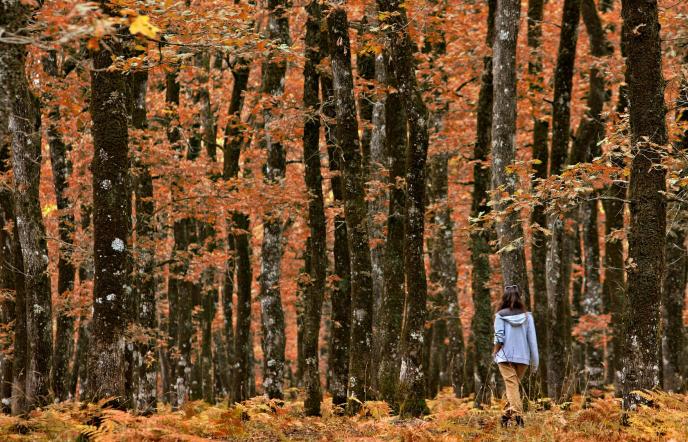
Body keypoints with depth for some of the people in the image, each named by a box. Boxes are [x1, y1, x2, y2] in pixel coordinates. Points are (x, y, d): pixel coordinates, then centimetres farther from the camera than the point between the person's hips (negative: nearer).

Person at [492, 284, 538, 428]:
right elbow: (532, 339, 2)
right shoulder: (527, 316, 2)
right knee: (514, 385, 15)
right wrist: (534, 360, 7)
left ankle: (518, 415, -23)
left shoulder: (501, 315, -4)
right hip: (522, 357, 3)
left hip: (506, 356, -3)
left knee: (511, 385, -6)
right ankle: (506, 415, 18)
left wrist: (495, 353, 4)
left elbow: (499, 337, -10)